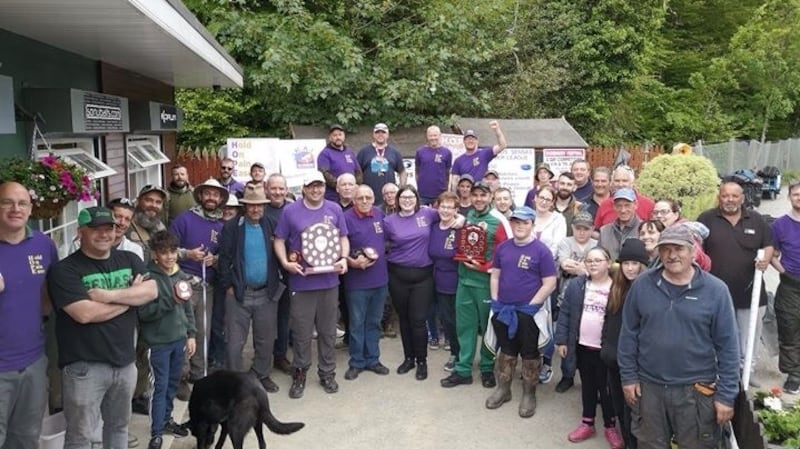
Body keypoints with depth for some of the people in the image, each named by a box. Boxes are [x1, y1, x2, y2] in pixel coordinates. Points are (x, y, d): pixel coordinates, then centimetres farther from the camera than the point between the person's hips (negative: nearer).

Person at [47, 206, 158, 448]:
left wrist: (110, 295, -21)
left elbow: (151, 290, -9)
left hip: (125, 360, 5)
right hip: (85, 366, -5)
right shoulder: (64, 270, -12)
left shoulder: (129, 260, 5)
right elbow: (85, 313, -23)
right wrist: (129, 296, -12)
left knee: (119, 425, 22)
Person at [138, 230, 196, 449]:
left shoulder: (181, 275, 3)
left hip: (179, 338, 6)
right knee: (161, 386, 1)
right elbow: (143, 313, -20)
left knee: (174, 382, 17)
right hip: (159, 341, -6)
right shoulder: (149, 277, -16)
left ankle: (167, 418, 36)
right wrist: (171, 300, -26)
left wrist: (191, 334, 9)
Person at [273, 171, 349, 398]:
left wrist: (344, 258, -6)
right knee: (302, 332, 6)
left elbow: (343, 237, 11)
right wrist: (285, 262, -14)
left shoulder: (334, 209, 5)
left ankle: (327, 373, 27)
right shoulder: (290, 211, -3)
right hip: (301, 281, -2)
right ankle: (300, 373, 23)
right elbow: (279, 240, 1)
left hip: (329, 280, 2)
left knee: (328, 330, 13)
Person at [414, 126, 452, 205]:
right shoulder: (420, 151, 3)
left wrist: (445, 188, 6)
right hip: (423, 193, 0)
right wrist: (418, 185, 5)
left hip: (440, 194, 0)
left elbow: (447, 173, 7)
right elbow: (417, 171, 10)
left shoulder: (446, 152, 1)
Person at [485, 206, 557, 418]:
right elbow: (495, 275, 13)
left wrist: (530, 306, -13)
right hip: (503, 309, 4)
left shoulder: (541, 250, -10)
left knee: (529, 353, 8)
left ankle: (529, 394, 23)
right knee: (506, 350, 16)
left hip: (528, 311, -4)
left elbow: (550, 284, -11)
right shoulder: (503, 247, 5)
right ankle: (503, 389, 31)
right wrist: (495, 301, 3)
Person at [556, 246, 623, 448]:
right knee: (587, 386, 18)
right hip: (583, 346, 4)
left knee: (606, 388, 10)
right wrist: (562, 340, 0)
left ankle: (610, 426, 29)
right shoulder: (577, 286, -1)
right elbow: (565, 313, 3)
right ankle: (587, 423, 32)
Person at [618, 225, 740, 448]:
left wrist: (726, 395, -7)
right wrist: (628, 377, 0)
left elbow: (728, 347, -6)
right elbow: (628, 334, 2)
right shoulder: (642, 285, -4)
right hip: (648, 387, 2)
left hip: (697, 391, -1)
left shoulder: (715, 290, -8)